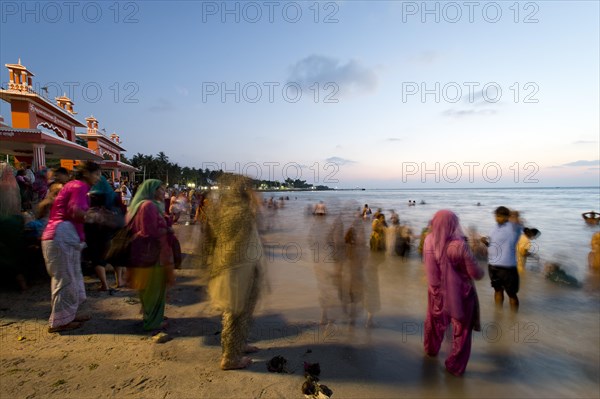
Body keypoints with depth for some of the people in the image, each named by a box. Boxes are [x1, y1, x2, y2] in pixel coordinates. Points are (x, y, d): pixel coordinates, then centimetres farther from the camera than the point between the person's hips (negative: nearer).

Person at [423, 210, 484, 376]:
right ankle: (455, 366, 29)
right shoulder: (459, 245, -27)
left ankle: (431, 349, 52)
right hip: (459, 293, -5)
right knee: (461, 330, 17)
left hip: (437, 291, 5)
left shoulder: (429, 241, -14)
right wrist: (481, 271, 2)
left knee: (435, 322, 28)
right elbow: (476, 273, -18)